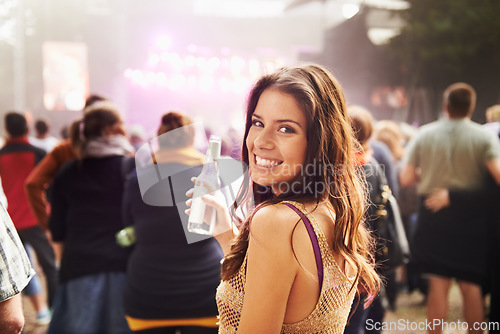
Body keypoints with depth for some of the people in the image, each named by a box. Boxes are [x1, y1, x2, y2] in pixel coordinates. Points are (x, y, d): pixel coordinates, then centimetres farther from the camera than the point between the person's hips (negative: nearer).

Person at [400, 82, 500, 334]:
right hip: (470, 218, -1)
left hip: (433, 214, 2)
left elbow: (406, 179, -2)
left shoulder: (424, 134, -2)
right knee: (471, 285, 11)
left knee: (438, 283, 11)